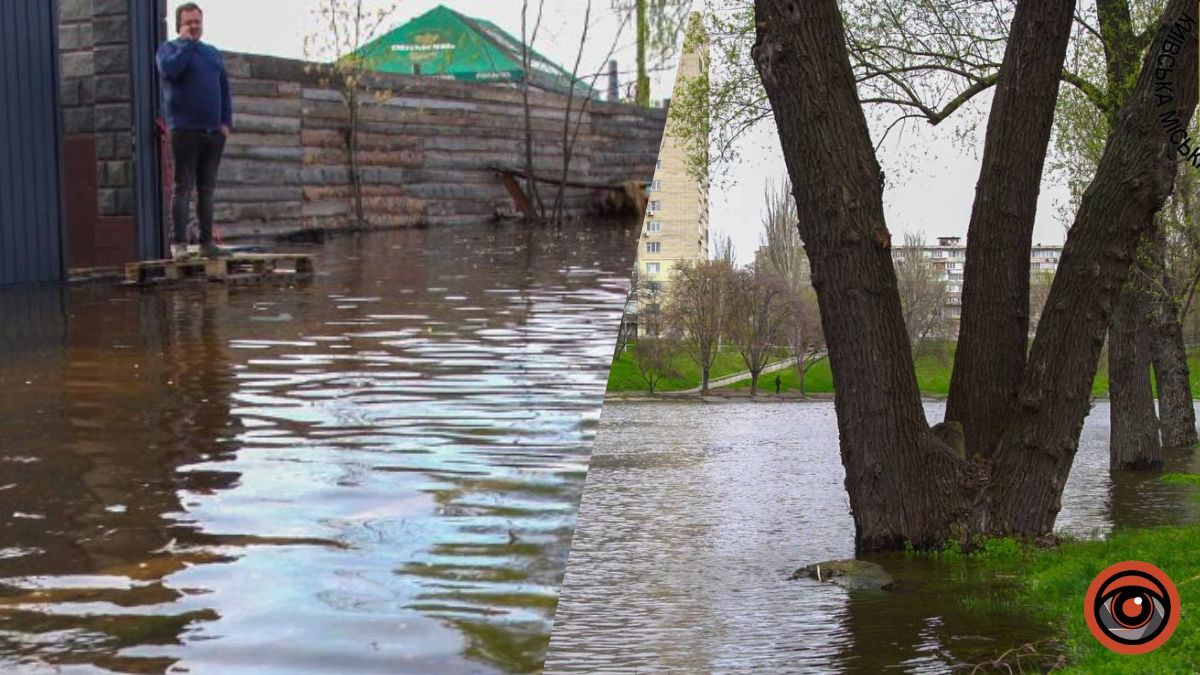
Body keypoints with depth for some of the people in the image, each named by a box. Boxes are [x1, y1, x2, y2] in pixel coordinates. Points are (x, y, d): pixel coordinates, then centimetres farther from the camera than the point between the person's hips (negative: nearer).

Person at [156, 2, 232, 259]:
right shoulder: (169, 48, 4)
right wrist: (186, 42, -8)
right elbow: (170, 69, -19)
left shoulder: (213, 53, 19)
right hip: (185, 130, -5)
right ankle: (178, 243, -8)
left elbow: (225, 88, 18)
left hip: (214, 132, 5)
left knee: (207, 189, 7)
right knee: (183, 188, -7)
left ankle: (207, 241, 11)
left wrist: (227, 121, 6)